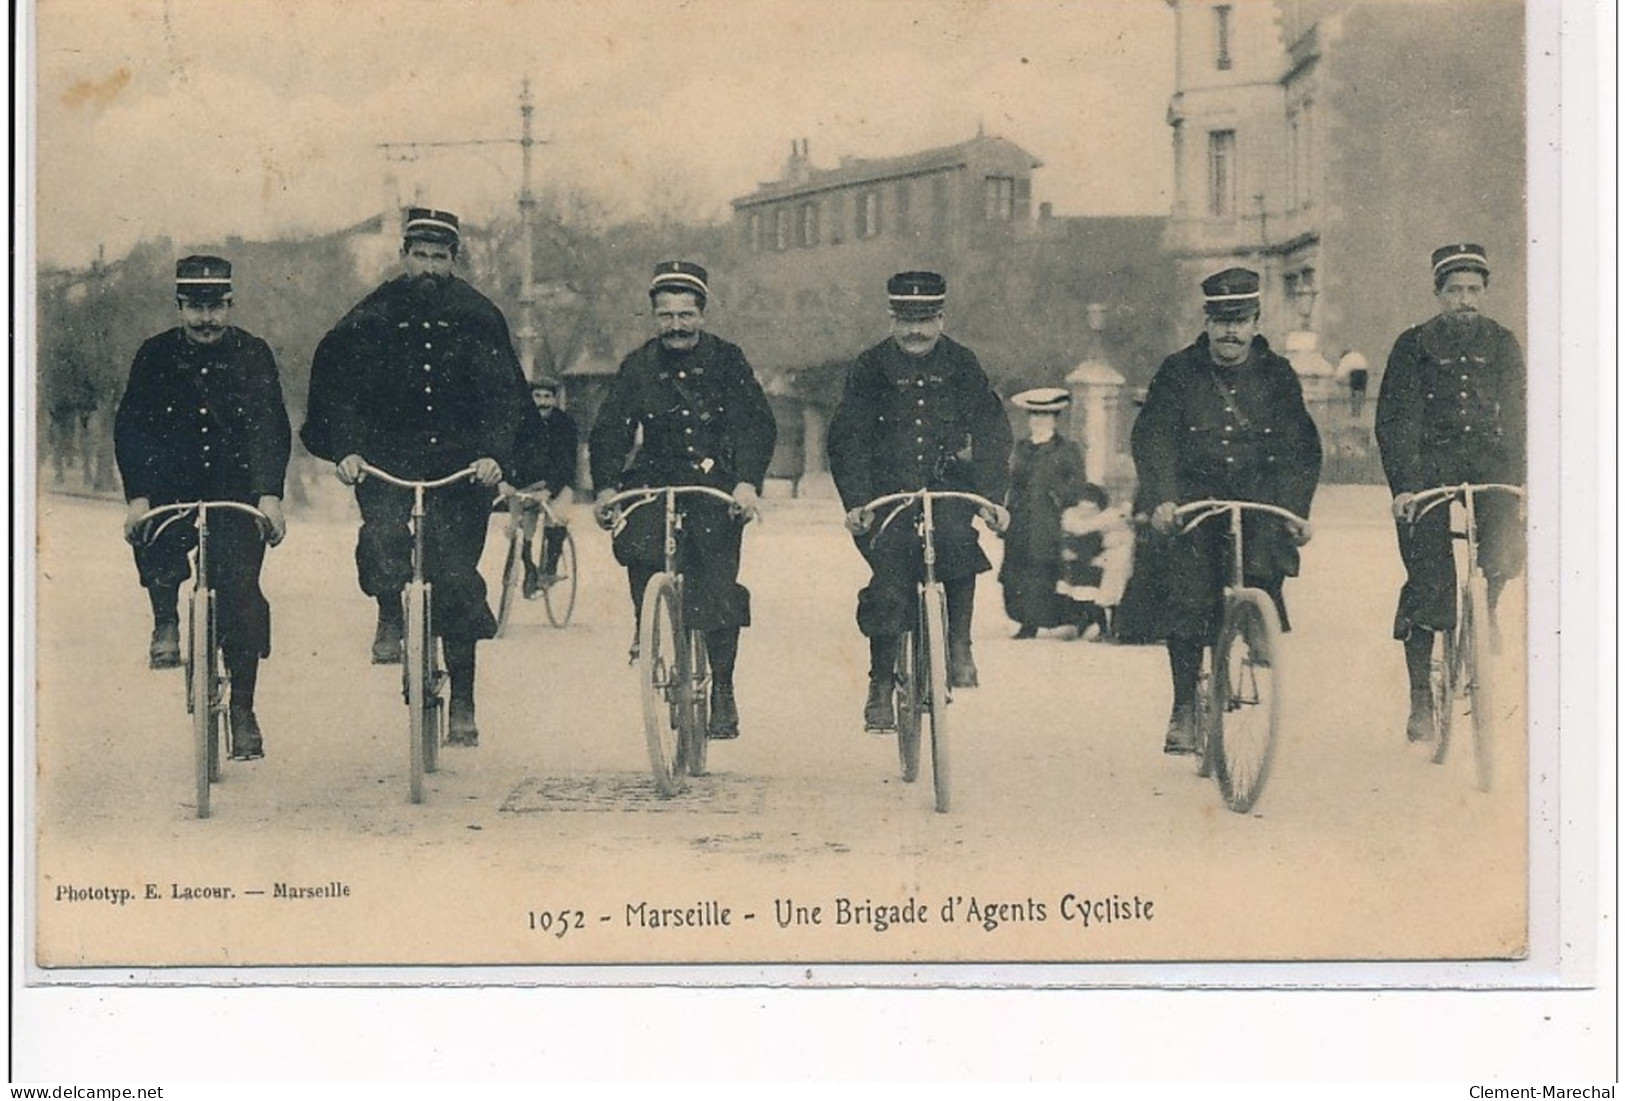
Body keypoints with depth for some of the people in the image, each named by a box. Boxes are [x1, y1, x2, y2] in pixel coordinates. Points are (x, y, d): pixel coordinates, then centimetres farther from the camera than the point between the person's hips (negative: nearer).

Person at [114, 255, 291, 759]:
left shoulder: (253, 354, -2)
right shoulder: (155, 356, 0)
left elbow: (272, 429, -8)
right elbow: (129, 429, -5)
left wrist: (269, 495, -22)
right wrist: (137, 497, -18)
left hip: (238, 492, -1)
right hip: (173, 488, 2)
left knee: (239, 588, -14)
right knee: (154, 537, -29)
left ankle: (243, 709, -5)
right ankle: (166, 621, 1)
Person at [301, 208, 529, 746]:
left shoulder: (477, 317, 4)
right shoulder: (373, 316, 4)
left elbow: (506, 394, 1)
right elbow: (339, 387, 2)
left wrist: (493, 454, -15)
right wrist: (346, 449, -14)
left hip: (460, 462, 0)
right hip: (387, 457, 0)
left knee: (456, 575, -3)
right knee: (382, 535, -30)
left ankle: (463, 702, 7)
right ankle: (391, 618, 0)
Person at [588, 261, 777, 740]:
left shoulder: (726, 360, 1)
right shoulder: (638, 366, 5)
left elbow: (758, 425, -6)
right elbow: (608, 431, 1)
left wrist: (747, 482, -21)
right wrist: (605, 487, -16)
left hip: (716, 483, -1)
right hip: (655, 479, 2)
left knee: (718, 587, -13)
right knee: (636, 545, -27)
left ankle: (722, 689, 2)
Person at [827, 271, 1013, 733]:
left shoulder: (961, 364, 4)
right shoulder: (872, 367, 1)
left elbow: (991, 433, 1)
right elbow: (847, 438, -3)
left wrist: (992, 496, -12)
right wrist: (855, 501, -16)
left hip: (947, 485, 0)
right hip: (888, 490, 0)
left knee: (960, 540, -30)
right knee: (888, 586, -15)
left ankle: (959, 644, -13)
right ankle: (880, 686, -2)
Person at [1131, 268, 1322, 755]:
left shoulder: (1277, 375, 9)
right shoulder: (1179, 372, 5)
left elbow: (1301, 447, 7)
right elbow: (1152, 436, -2)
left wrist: (1297, 508, -6)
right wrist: (1162, 497, -17)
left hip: (1258, 497, 1)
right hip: (1193, 496, -1)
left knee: (1263, 574, -23)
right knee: (1186, 600, -14)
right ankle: (1184, 706, -5)